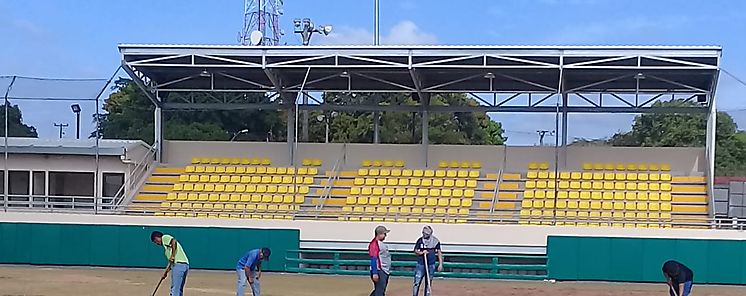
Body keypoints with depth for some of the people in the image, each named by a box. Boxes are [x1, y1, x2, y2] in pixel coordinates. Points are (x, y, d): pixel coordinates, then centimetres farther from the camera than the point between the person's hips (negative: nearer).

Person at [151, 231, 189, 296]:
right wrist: (166, 272, 28)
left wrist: (172, 256, -15)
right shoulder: (166, 243, 29)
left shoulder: (165, 237, 5)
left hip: (178, 265, -10)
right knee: (179, 290, 15)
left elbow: (174, 242, -17)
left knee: (175, 290, -9)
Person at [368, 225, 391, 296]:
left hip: (385, 271, 10)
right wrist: (374, 273, -25)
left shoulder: (382, 243, 15)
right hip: (379, 272, -10)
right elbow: (373, 259, -20)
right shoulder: (374, 244, -16)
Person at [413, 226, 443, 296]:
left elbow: (439, 252, 4)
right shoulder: (420, 240, -1)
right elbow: (415, 251, 2)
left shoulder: (435, 241, 0)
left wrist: (440, 264, -2)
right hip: (421, 264, -1)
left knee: (428, 284, 8)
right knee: (417, 283, -5)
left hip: (431, 265, 1)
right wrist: (422, 252, -19)